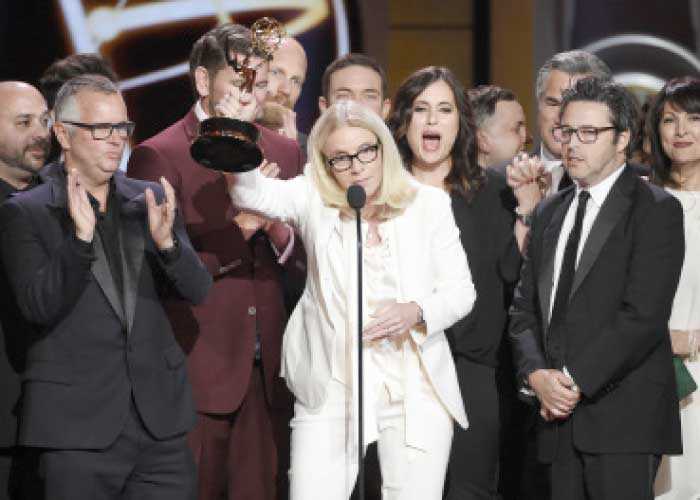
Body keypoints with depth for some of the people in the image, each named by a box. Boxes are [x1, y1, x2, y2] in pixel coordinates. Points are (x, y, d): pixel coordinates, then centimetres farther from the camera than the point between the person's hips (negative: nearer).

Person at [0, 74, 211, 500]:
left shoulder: (152, 200, 9)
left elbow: (197, 290, 4)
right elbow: (39, 308, -12)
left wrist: (166, 241, -16)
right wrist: (80, 238, -24)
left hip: (160, 417, 3)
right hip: (78, 424, -3)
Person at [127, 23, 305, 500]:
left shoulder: (285, 152, 11)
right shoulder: (158, 156, -6)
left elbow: (304, 264, 12)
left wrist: (281, 233, -10)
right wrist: (240, 228, -20)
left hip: (268, 372, 5)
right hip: (198, 371, -5)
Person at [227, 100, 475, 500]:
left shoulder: (428, 204, 4)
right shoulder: (314, 200, 3)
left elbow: (461, 290, 6)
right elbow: (255, 193, -16)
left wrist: (416, 311, -15)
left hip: (417, 391, 0)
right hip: (330, 389, 0)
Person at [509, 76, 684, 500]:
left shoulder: (655, 210, -3)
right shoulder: (549, 213, 19)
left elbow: (643, 315, -12)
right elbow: (525, 309, 15)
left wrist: (575, 380, -14)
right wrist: (537, 374, -4)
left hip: (624, 417, -6)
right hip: (561, 418, 6)